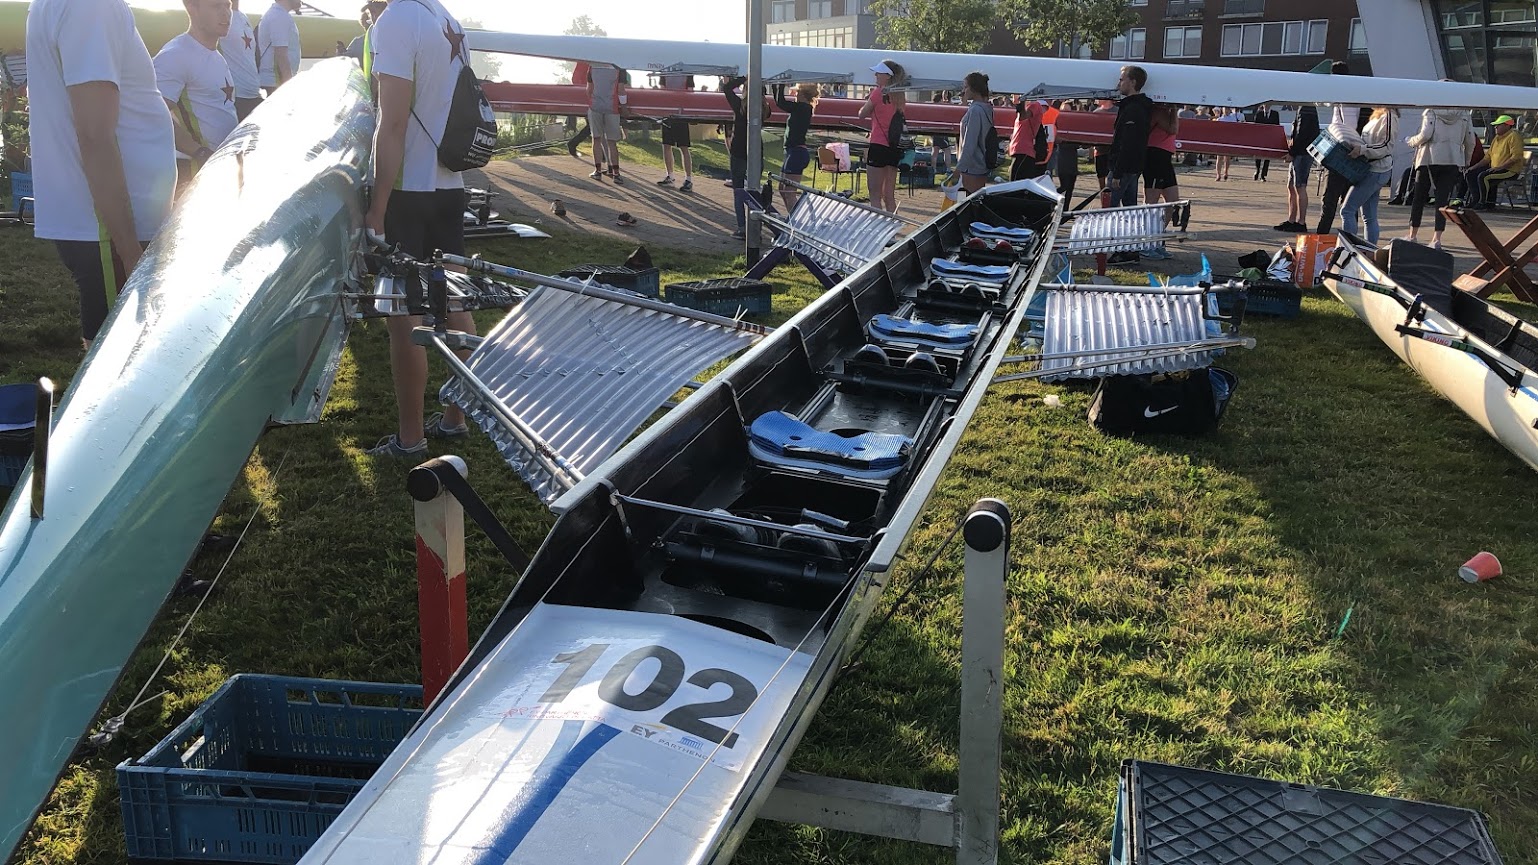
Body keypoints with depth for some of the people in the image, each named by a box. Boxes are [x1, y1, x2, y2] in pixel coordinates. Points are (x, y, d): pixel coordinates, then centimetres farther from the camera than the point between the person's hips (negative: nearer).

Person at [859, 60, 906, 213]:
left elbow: (862, 115, -1)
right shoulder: (899, 95, 10)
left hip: (879, 146, -7)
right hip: (895, 147, 7)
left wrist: (868, 99, 14)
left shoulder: (878, 92, -9)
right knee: (889, 196, 11)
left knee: (875, 194, -3)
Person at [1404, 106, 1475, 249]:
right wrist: (1466, 162, 18)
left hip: (1429, 158, -2)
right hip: (1453, 161, 2)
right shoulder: (1464, 114, 8)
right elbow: (1470, 141, 7)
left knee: (1419, 198, 10)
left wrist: (1412, 141, 5)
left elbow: (1426, 134, -14)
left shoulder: (1431, 111, -3)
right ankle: (1436, 238, -6)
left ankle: (1413, 235, 15)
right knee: (1443, 200, 1)